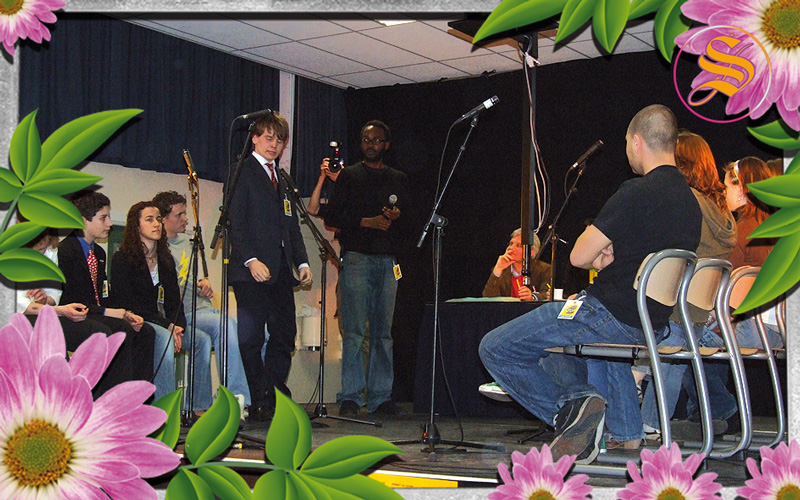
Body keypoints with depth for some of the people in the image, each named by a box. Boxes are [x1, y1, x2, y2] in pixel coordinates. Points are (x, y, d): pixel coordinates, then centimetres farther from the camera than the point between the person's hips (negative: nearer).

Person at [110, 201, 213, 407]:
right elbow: (127, 302, -11)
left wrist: (177, 326, -8)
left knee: (203, 339, -16)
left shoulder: (166, 260, 18)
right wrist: (166, 326, -18)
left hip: (162, 324, 7)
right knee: (163, 338, -35)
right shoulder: (122, 259, -3)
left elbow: (174, 300, 15)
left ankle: (198, 406, -17)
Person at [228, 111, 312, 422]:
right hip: (252, 269, -7)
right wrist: (250, 260, -18)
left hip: (281, 269, 7)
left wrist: (302, 261, 9)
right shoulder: (242, 172, -1)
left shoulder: (281, 178, 21)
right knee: (251, 339, -2)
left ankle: (277, 399, 14)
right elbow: (235, 222, -8)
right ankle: (260, 404, 4)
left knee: (284, 336, 5)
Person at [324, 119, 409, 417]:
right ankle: (350, 397, -6)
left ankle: (380, 397, 6)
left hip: (387, 260, 3)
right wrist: (367, 222, -9)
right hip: (356, 258, -3)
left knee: (383, 332, 2)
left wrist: (396, 217, -3)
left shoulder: (398, 180, 19)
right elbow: (332, 217, 3)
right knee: (354, 331, -9)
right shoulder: (349, 176, 10)